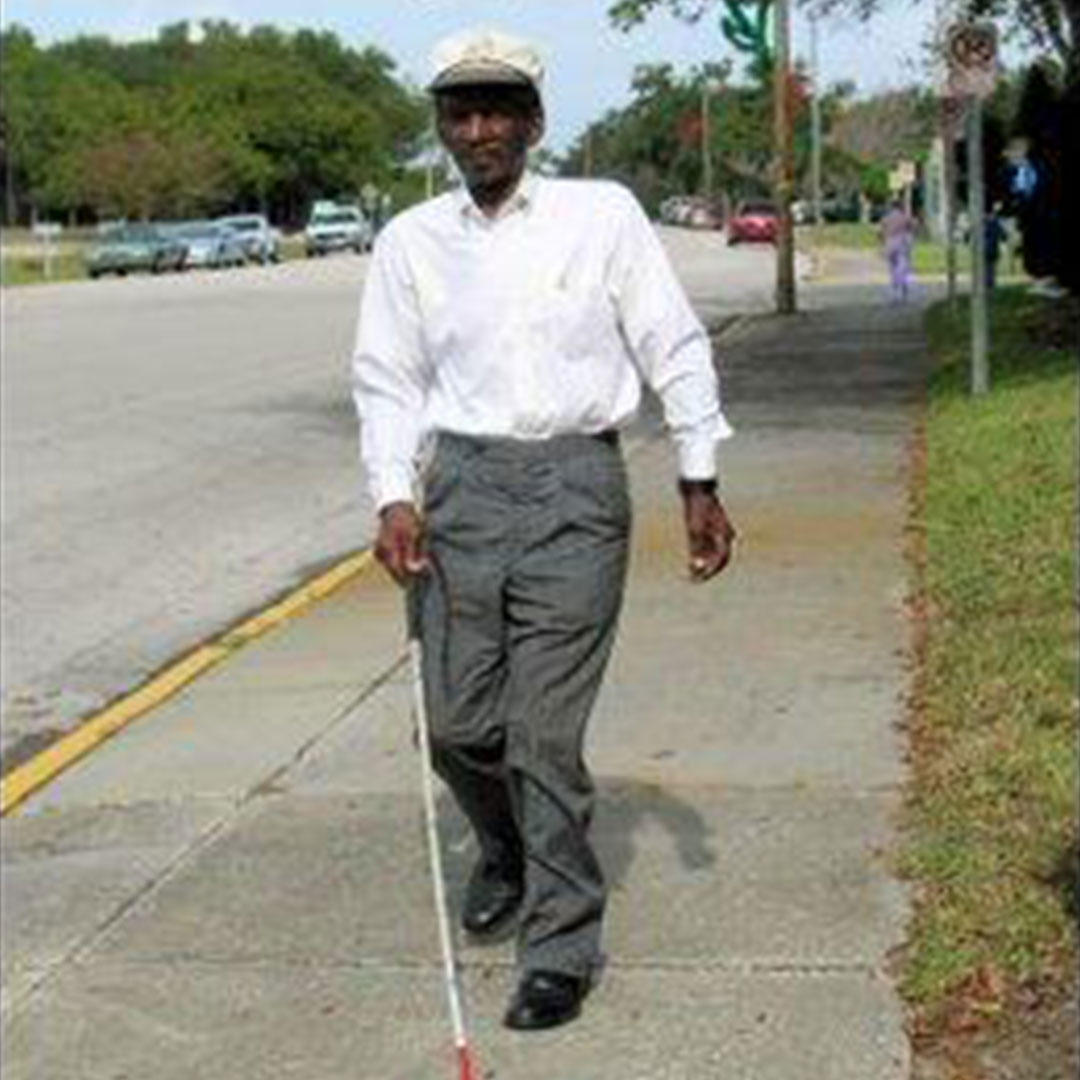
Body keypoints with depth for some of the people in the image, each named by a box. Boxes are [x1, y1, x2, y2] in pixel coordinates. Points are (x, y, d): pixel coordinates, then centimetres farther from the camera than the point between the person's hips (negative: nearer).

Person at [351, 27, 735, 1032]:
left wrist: (699, 482, 4)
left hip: (575, 486, -3)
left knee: (544, 731, -6)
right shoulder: (410, 240, 8)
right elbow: (387, 379, 10)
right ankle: (506, 853, 37)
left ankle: (562, 943, 8)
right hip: (460, 485, 3)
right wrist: (394, 497, -4)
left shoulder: (603, 213, 1)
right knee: (458, 722, 5)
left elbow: (675, 349, 5)